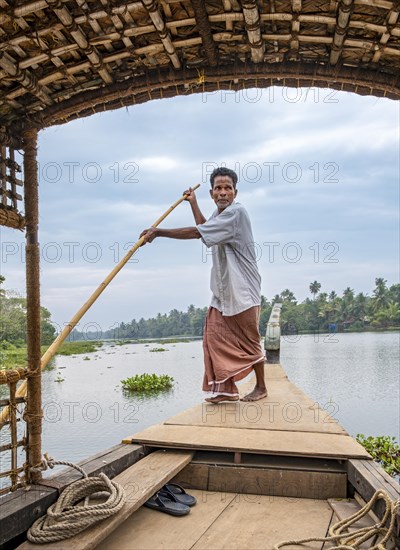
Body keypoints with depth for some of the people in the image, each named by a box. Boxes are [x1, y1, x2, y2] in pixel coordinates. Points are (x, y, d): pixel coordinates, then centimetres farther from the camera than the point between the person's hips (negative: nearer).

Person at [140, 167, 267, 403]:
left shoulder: (236, 212, -18)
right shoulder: (219, 214, 13)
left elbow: (195, 233, -24)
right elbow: (205, 230, 37)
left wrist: (158, 231, -20)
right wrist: (193, 203, 33)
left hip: (242, 289, -9)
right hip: (223, 290, 9)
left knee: (249, 341, 3)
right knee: (216, 337, 3)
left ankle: (261, 387, 20)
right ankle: (227, 389, 11)